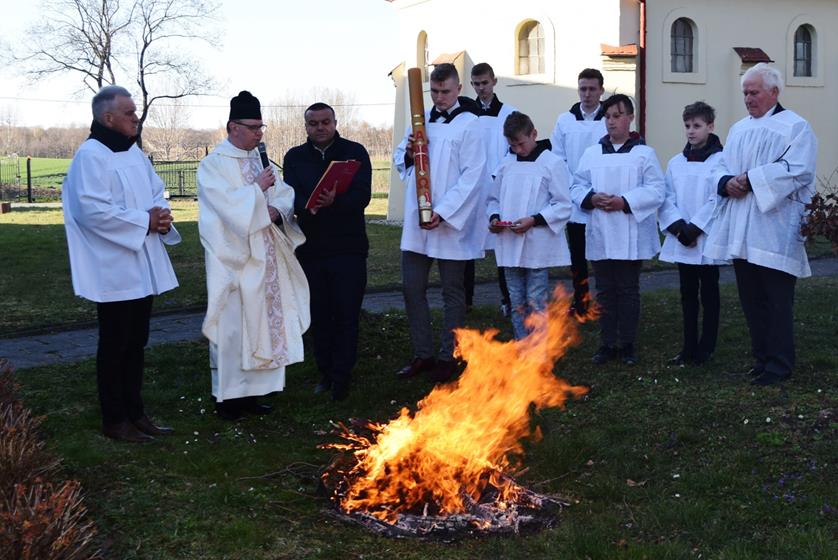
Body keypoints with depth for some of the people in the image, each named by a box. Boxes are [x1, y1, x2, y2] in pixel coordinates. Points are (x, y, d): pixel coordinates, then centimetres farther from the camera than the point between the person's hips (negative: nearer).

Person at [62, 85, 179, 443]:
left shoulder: (134, 152, 13)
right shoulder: (90, 156, -14)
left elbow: (156, 190, 19)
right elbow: (93, 209, -22)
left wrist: (161, 214, -4)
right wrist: (145, 221, -19)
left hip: (143, 267, 8)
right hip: (113, 269, -8)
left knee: (136, 343, 14)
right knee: (115, 345, 1)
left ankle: (134, 412, 24)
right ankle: (114, 420, 11)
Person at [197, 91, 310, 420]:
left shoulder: (260, 159, 13)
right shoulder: (214, 164, -6)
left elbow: (285, 194, 8)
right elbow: (227, 204, -18)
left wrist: (277, 210, -12)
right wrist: (258, 189, -16)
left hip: (265, 257, 7)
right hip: (233, 260, -7)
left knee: (266, 322, 9)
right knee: (233, 325, -3)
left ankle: (252, 390, 19)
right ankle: (227, 396, 7)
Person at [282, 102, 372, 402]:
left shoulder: (355, 152, 0)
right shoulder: (295, 157, 8)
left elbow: (362, 196, -12)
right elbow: (291, 196, -6)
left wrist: (335, 201, -31)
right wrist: (309, 206, -29)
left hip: (349, 247, -2)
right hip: (311, 248, 3)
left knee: (347, 314, -2)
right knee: (319, 315, 9)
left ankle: (341, 377, 7)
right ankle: (326, 373, 22)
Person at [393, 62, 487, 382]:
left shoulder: (468, 124, -7)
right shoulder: (421, 119, 11)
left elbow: (473, 175, -13)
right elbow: (399, 158, 19)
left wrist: (443, 212, -19)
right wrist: (407, 154, -5)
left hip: (451, 222, -6)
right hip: (416, 220, 6)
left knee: (452, 292, 5)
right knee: (412, 287, 8)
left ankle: (448, 357, 16)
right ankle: (423, 354, 19)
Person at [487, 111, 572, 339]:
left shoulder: (552, 163, -5)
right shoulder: (506, 165, 10)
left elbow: (563, 206, -8)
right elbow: (494, 199, 19)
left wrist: (533, 220, -19)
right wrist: (494, 218, -2)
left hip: (537, 246, -5)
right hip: (510, 246, 5)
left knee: (536, 303, -2)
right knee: (517, 302, 12)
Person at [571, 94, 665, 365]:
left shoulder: (644, 153, -1)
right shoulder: (591, 153, 9)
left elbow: (656, 190, -8)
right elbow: (577, 186, 8)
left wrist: (625, 202, -18)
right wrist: (591, 198, -12)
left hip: (631, 237, -3)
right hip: (600, 235, 3)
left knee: (628, 290, 5)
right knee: (605, 291, 8)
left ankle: (627, 344, 15)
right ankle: (608, 343, 17)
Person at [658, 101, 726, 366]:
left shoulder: (720, 160, -7)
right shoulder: (676, 162, 8)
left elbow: (717, 201, -13)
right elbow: (668, 199, 4)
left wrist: (695, 229, -16)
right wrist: (679, 227, -10)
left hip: (708, 240, -5)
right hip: (681, 241, 5)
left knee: (709, 294, 5)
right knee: (688, 294, 11)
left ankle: (705, 349, 13)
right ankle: (689, 347, 18)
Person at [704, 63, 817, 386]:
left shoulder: (795, 127, -3)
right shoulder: (739, 129, 18)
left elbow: (797, 170, -15)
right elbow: (722, 167, 15)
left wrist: (751, 180, -18)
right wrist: (727, 183, -8)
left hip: (774, 233, -6)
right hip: (741, 233, 7)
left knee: (777, 301, -2)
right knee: (751, 299, 11)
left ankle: (778, 365, 6)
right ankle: (761, 359, 22)